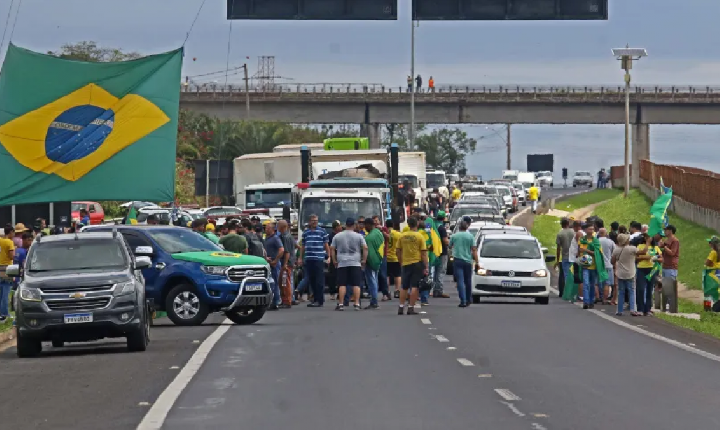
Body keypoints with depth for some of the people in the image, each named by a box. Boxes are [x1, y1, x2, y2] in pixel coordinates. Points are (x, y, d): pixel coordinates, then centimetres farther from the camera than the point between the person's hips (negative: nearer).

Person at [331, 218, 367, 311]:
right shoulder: (358, 236, 2)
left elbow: (332, 249, 6)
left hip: (342, 263, 1)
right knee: (356, 284, -1)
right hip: (355, 263, -1)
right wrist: (364, 260, 3)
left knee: (342, 284, 1)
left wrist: (334, 260, 13)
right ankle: (357, 304, -6)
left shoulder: (337, 236, 6)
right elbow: (365, 248, -3)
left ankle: (340, 304, -2)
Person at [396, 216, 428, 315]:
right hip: (417, 263, -3)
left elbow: (399, 251, 7)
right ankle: (411, 308, -4)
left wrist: (401, 263, 19)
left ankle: (401, 307, 13)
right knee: (415, 286, -1)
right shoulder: (419, 236, -7)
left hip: (405, 264, 4)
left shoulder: (402, 236, 2)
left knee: (404, 287, 13)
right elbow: (424, 253, -9)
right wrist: (426, 267, -7)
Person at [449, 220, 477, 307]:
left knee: (460, 281, -6)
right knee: (468, 281, 16)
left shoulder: (454, 236, 1)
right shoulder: (470, 236, -1)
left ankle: (463, 301, -16)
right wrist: (476, 261, -2)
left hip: (457, 260, -1)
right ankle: (469, 299, 27)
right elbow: (474, 250, -4)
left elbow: (450, 247, 17)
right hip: (468, 261, 1)